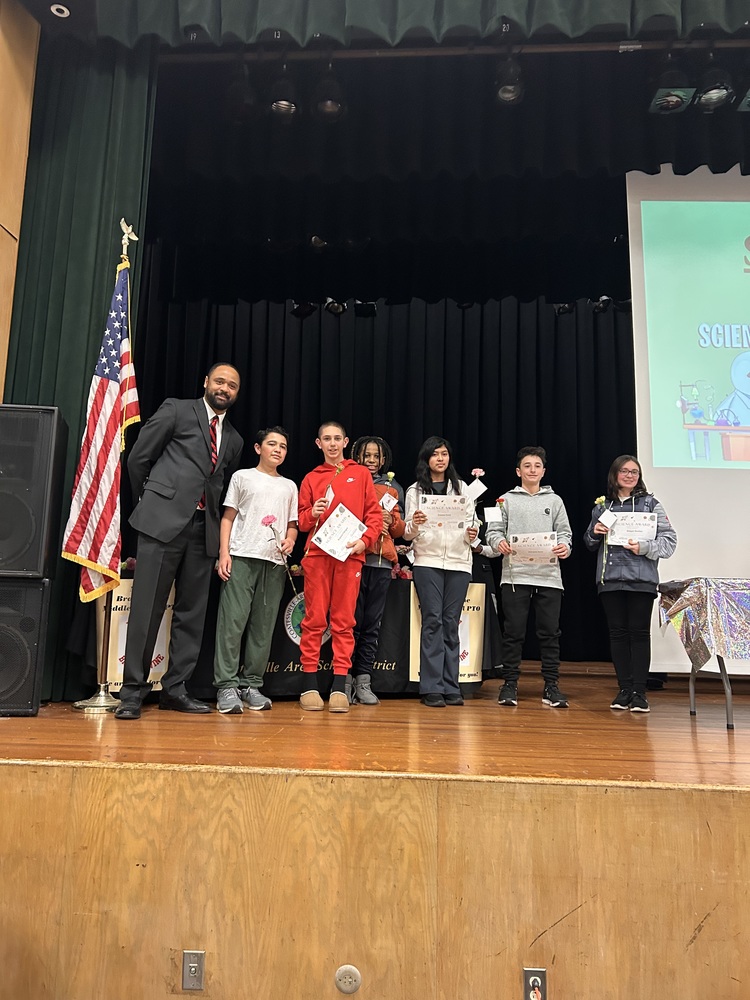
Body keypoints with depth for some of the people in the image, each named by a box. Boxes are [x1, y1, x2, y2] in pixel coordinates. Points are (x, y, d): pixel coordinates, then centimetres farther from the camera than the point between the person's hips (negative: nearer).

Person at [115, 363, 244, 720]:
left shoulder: (234, 440, 19)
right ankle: (132, 690, 4)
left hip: (203, 529, 5)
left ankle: (174, 689, 14)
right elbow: (138, 458, 6)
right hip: (163, 521, -5)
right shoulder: (176, 410, 5)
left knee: (192, 612, 5)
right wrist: (151, 501, 10)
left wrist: (211, 514, 13)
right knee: (147, 607, -4)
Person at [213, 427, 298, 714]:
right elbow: (228, 517, 7)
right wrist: (224, 553, -4)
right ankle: (227, 686, -5)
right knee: (233, 620, -8)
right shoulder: (242, 477, 11)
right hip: (242, 557, -3)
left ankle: (251, 684, 10)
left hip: (275, 561, 3)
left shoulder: (289, 486, 19)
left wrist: (290, 541, -2)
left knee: (263, 625, 2)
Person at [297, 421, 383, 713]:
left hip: (350, 555, 0)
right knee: (314, 619, -2)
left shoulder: (361, 474, 13)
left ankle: (339, 686, 4)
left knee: (344, 621, 0)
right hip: (317, 555, 1)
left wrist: (365, 540, -9)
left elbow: (375, 513, 6)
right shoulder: (311, 478, 14)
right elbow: (301, 522, 12)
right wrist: (312, 514, -9)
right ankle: (309, 684, 5)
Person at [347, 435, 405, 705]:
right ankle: (345, 679, 2)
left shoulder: (394, 489, 18)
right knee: (352, 621, -6)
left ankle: (364, 681, 9)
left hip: (382, 561, 3)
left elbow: (399, 531, 18)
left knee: (372, 623, 3)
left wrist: (391, 520, -3)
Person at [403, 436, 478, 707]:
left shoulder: (461, 488, 14)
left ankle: (450, 687, 7)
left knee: (451, 623, 2)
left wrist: (470, 534, -9)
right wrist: (414, 524, -16)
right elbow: (407, 534, 5)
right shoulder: (415, 490, 8)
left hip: (459, 562, 2)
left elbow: (469, 523, 13)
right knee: (433, 620, -8)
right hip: (427, 561, -2)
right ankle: (431, 688, -4)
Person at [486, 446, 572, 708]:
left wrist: (564, 546, -10)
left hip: (549, 576, 2)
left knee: (550, 633, 4)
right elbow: (493, 529, 4)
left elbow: (564, 532, 11)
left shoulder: (554, 500, 15)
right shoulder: (506, 500, 10)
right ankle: (510, 684, 11)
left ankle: (551, 686, 12)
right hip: (515, 575, -1)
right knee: (513, 632, 2)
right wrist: (499, 542, -17)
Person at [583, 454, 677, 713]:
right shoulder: (602, 506, 12)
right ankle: (624, 689, 15)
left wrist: (644, 547, -17)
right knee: (617, 633, 6)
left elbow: (669, 539, -2)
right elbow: (590, 544, 20)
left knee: (639, 633, 0)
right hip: (610, 579, 3)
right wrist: (594, 532, -1)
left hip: (641, 579, -3)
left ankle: (639, 692, 8)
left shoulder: (650, 503, 3)